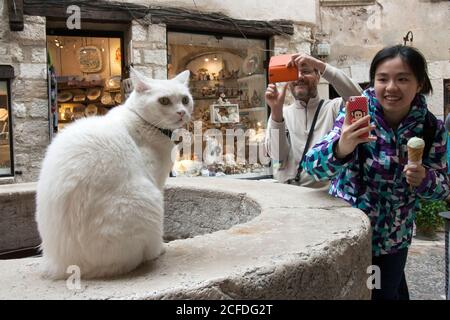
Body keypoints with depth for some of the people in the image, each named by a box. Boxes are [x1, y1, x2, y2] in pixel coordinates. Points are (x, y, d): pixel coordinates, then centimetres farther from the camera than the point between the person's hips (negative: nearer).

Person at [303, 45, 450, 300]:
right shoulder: (356, 116, -17)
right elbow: (313, 166, -28)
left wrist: (423, 179, -25)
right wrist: (341, 148, -49)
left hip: (393, 240, 2)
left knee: (386, 293, 18)